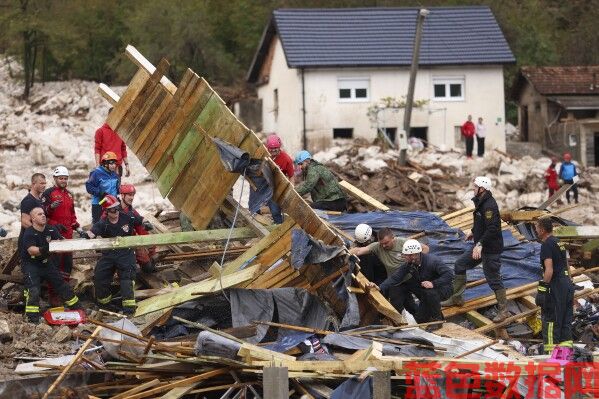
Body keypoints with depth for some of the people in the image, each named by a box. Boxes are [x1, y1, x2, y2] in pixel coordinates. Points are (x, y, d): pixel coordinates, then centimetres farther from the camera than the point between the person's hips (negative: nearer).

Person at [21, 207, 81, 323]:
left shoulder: (51, 230, -1)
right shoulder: (29, 233, -20)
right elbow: (31, 250, -35)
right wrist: (42, 250, -56)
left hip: (46, 262, 6)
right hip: (31, 264, -6)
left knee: (61, 283, 13)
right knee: (33, 290, -22)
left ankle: (76, 307, 28)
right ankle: (32, 317, -22)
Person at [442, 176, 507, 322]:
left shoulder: (489, 205, -24)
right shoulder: (481, 202, 8)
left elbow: (492, 228, -32)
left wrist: (480, 244, -37)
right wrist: (474, 232, 35)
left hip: (491, 249, -10)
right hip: (481, 246, 10)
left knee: (493, 279, -3)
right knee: (460, 264, 14)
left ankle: (503, 310, 8)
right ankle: (456, 298, 24)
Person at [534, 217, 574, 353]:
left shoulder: (547, 245, -11)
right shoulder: (559, 243, 17)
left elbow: (549, 270, -19)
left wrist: (543, 288, -19)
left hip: (556, 286, -9)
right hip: (567, 283, 9)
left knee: (550, 317, -4)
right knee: (566, 318, 11)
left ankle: (551, 349, -6)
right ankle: (566, 345, 11)